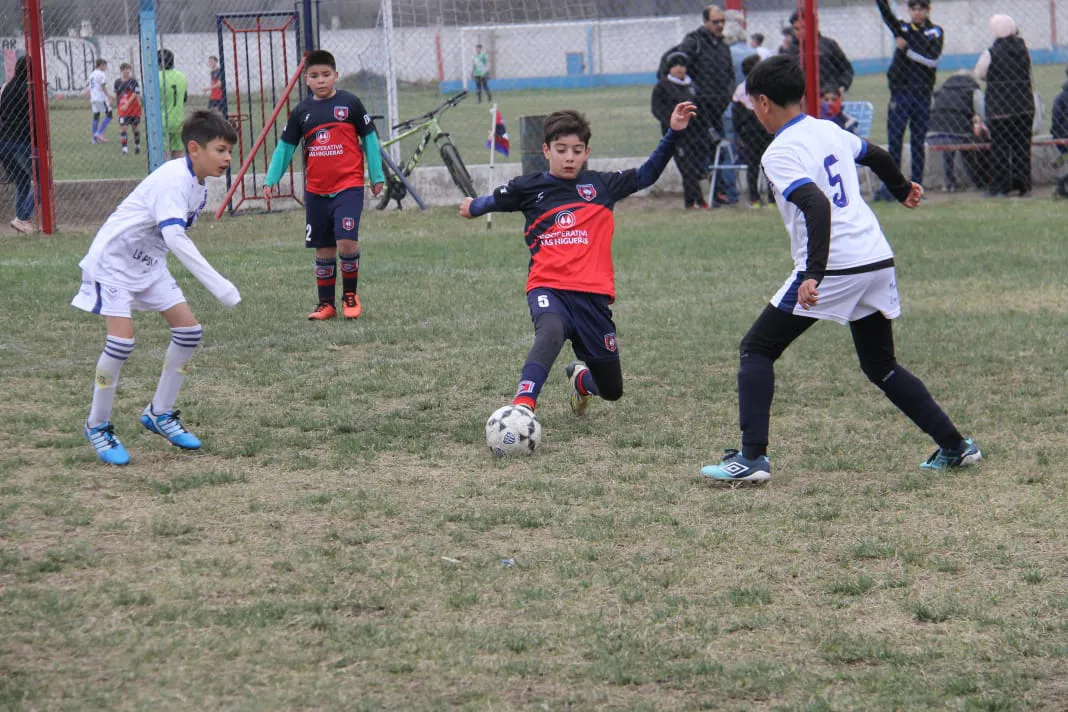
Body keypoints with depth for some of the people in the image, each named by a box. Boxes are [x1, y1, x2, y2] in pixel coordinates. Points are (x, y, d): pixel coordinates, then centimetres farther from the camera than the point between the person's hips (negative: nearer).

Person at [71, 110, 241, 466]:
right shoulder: (174, 179, -28)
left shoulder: (198, 184, 1)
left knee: (188, 329, 1)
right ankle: (97, 426, 0)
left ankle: (159, 414, 16)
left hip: (148, 263, 9)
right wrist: (218, 285, -43)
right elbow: (175, 237, -40)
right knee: (122, 340, -19)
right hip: (112, 260, -9)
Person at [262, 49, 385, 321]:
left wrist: (377, 176, 5)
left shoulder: (350, 103, -2)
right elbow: (285, 147, 13)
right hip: (316, 191, 4)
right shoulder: (302, 112, 6)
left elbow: (369, 138, 4)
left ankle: (350, 295, 4)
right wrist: (271, 180, 6)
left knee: (347, 242, -16)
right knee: (323, 248, 8)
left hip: (348, 186, -4)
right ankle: (326, 303, 18)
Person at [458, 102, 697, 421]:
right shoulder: (529, 188, 6)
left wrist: (673, 132, 11)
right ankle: (521, 407, -54)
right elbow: (494, 201, 26)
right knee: (551, 332, -41)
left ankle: (580, 377, 50)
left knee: (611, 391, 13)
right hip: (548, 288, -3)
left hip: (593, 293, 3)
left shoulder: (601, 185, 11)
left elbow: (646, 175, 19)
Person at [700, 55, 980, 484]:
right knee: (881, 367, 21)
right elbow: (878, 157, 32)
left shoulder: (779, 154, -10)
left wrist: (814, 273, -31)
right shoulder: (829, 131, 14)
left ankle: (753, 458, -6)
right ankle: (955, 446, 16)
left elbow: (818, 207, -25)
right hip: (878, 261, 8)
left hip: (833, 270, -8)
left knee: (757, 350, 3)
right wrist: (903, 188, 52)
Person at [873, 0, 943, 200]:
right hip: (900, 92, 0)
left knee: (919, 142, 5)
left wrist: (907, 49, -14)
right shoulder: (902, 28, 7)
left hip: (922, 95, 0)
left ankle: (916, 186, 10)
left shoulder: (936, 33, 5)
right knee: (894, 140, -4)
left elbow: (932, 59, -10)